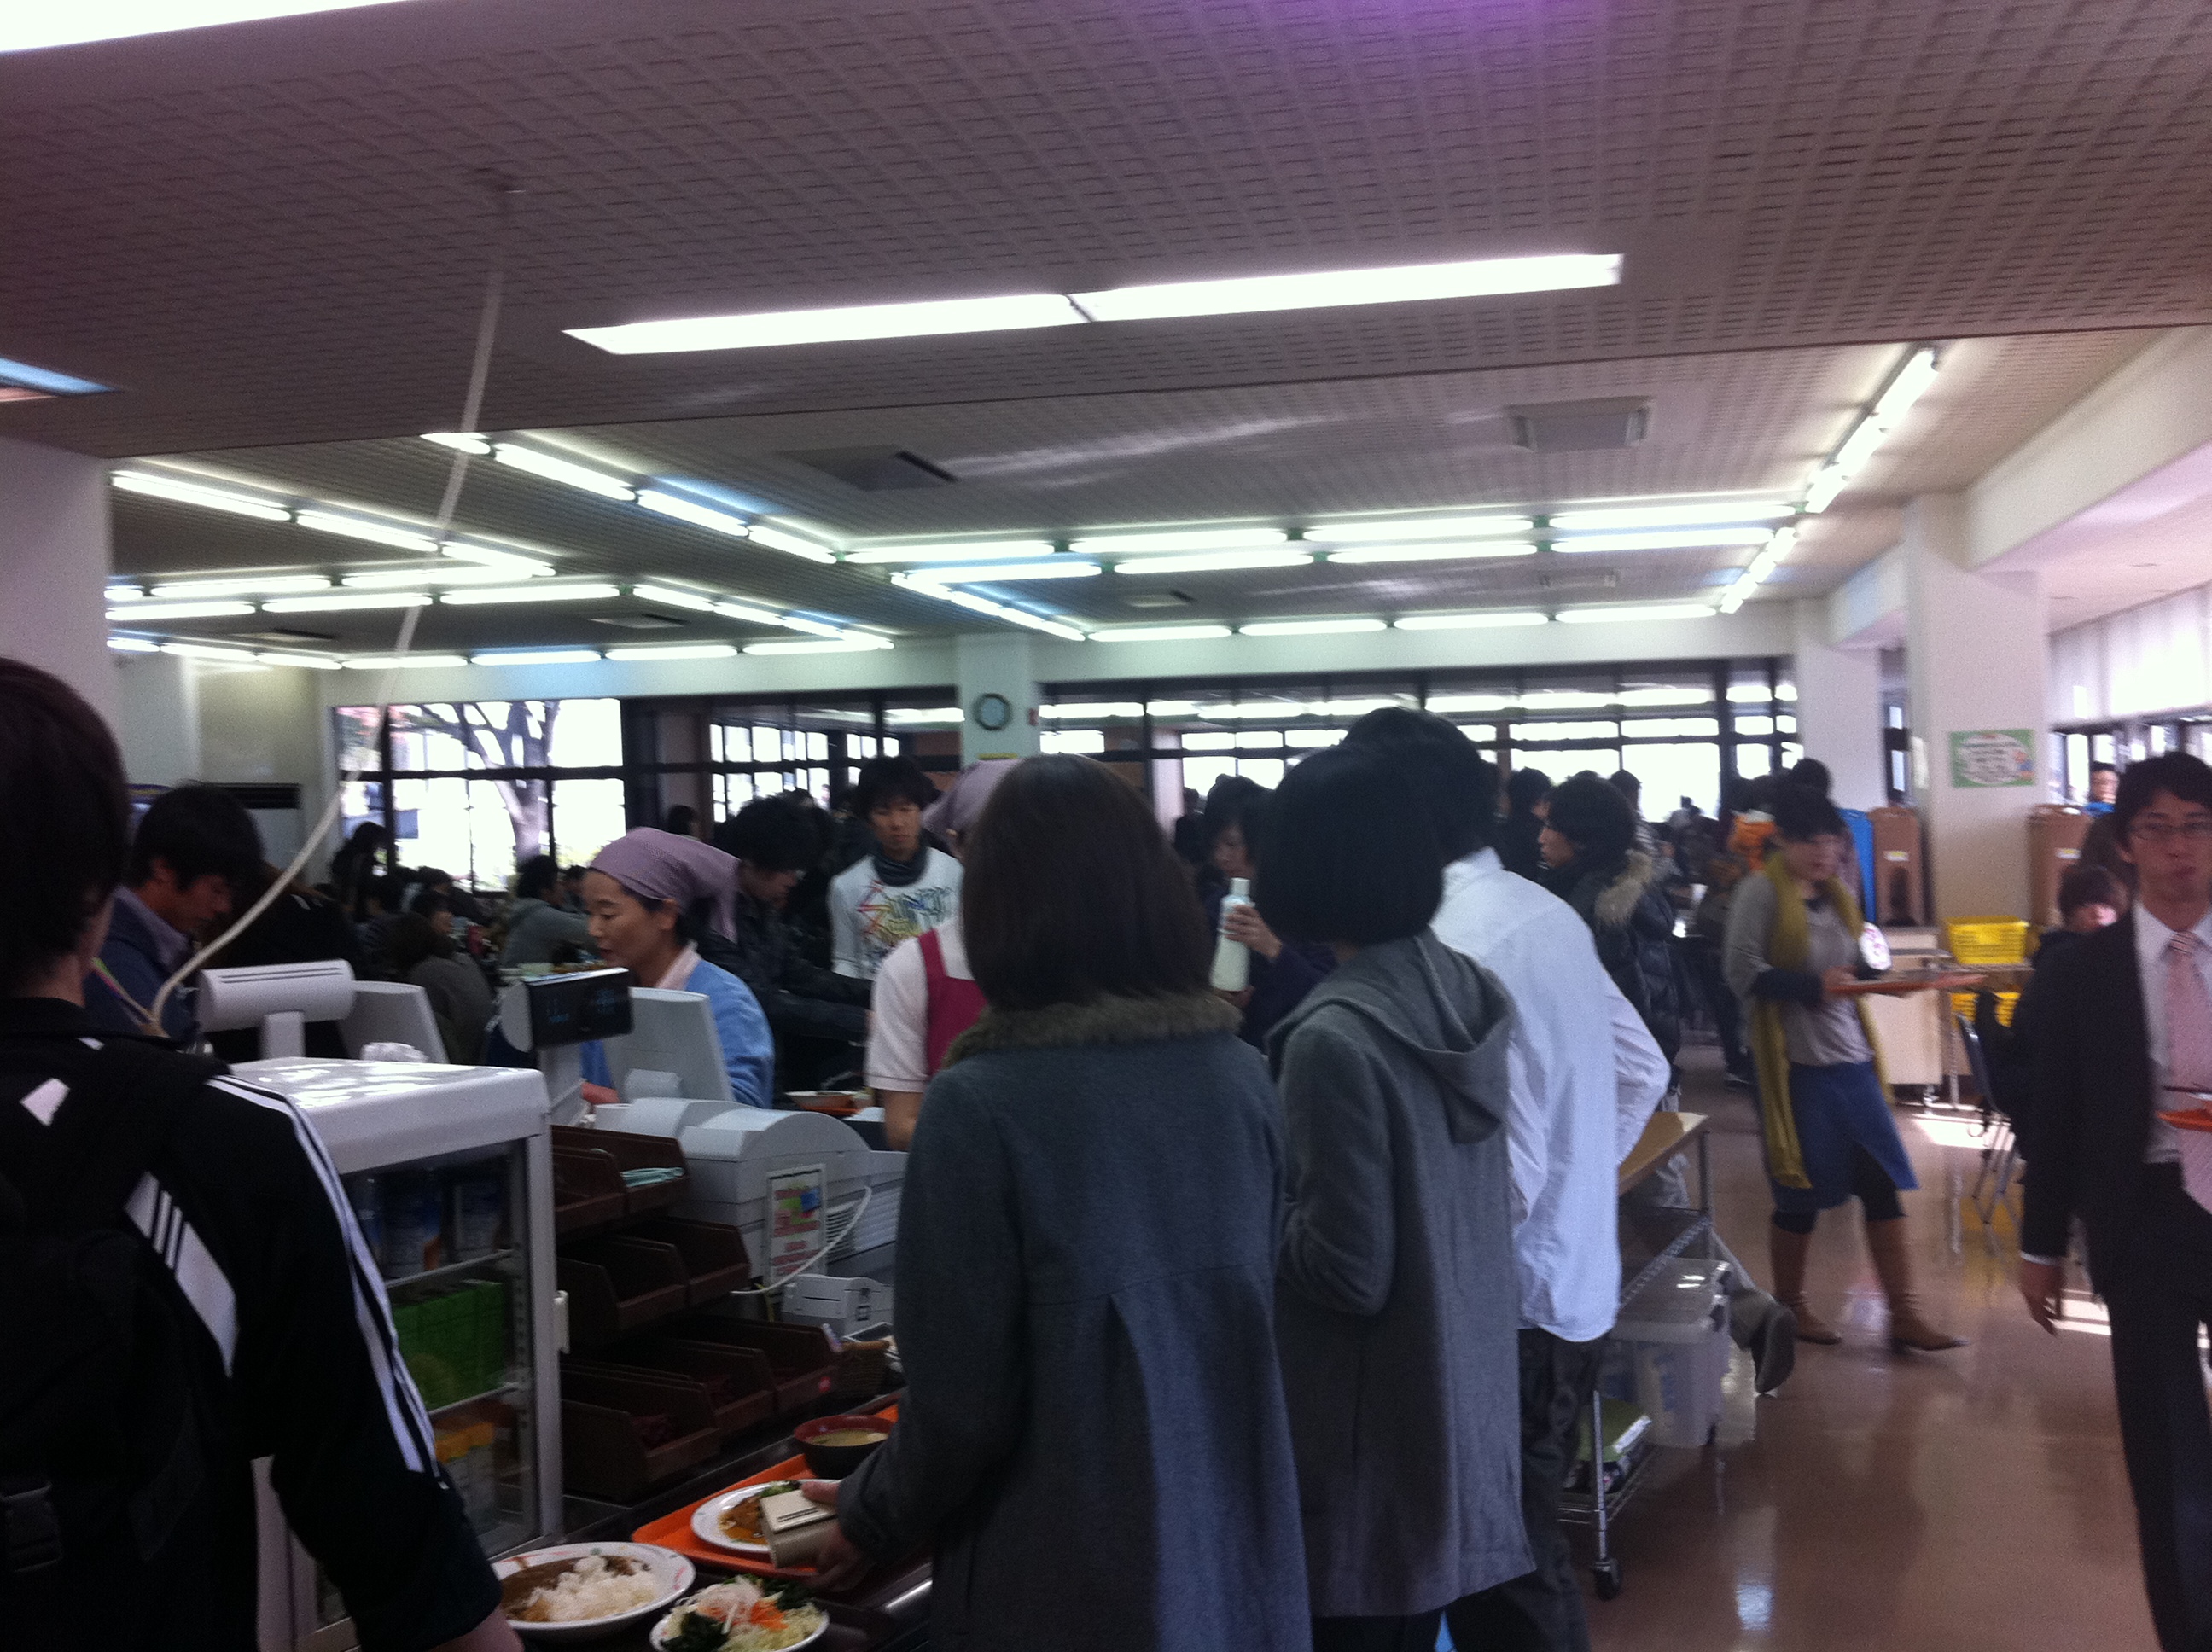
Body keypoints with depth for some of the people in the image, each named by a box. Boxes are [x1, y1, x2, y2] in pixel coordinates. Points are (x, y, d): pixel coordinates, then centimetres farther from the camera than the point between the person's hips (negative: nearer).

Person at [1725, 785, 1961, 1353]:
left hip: (1851, 1056, 6)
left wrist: (1873, 973, 3)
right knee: (1801, 1192, 6)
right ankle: (1789, 1306, 26)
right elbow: (1742, 969, -16)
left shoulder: (1835, 894, 13)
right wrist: (1813, 987, -24)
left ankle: (1903, 1315, 7)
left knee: (1882, 1183, 1)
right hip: (1796, 1063, -6)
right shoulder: (1762, 892, -8)